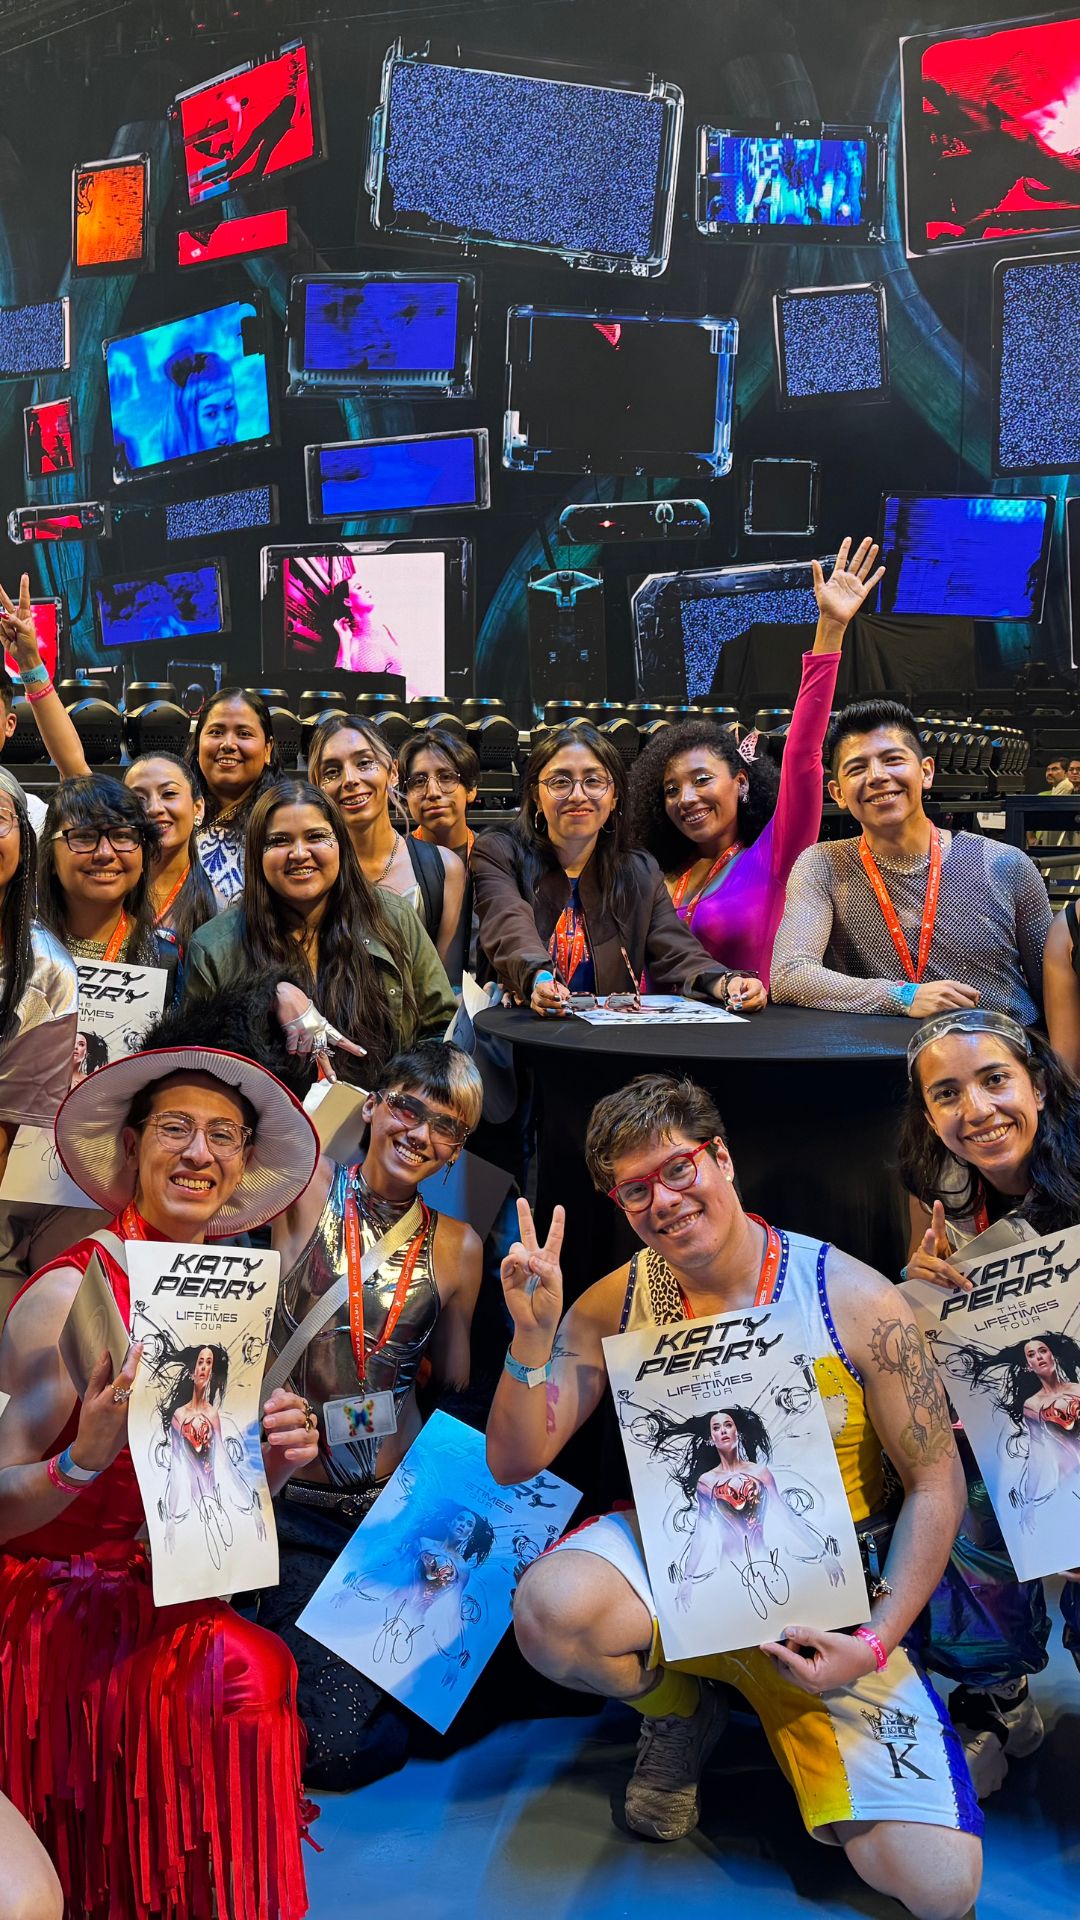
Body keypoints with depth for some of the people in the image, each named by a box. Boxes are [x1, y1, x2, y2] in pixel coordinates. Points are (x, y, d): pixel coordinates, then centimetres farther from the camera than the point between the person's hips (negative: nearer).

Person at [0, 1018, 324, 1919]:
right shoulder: (72, 1290, -14)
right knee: (241, 1671, -25)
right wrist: (83, 1459, -32)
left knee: (250, 1671, -21)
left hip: (167, 1602, 6)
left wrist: (274, 1464, -7)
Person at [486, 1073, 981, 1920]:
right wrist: (532, 1336, -25)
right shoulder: (614, 1305, -7)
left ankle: (787, 1728, 16)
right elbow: (514, 1463, -8)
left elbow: (937, 1485, -7)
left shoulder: (855, 1302, -15)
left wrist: (875, 1642, -15)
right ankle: (679, 1711, 4)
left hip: (819, 1598, -2)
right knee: (548, 1609, -32)